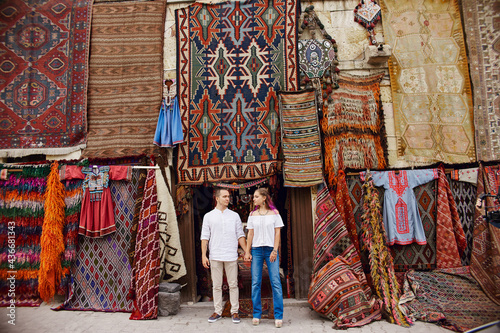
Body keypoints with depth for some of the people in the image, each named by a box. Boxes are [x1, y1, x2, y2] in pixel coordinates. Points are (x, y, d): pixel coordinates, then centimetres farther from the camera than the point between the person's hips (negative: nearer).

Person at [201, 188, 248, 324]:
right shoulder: (208, 216, 6)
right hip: (215, 256, 0)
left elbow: (240, 236, 8)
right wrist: (203, 255, -4)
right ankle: (218, 311, 20)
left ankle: (235, 311, 16)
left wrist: (247, 252, 0)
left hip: (231, 256, 0)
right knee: (216, 286, 7)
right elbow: (205, 237, 4)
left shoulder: (234, 216, 7)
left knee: (233, 285, 4)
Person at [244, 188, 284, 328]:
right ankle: (256, 314, 14)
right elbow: (250, 234, 9)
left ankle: (278, 316, 4)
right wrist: (247, 252, 3)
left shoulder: (274, 213, 3)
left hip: (271, 249, -2)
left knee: (276, 282, -4)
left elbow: (277, 232, 1)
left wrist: (275, 250, -7)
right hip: (256, 250, 2)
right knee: (255, 283, 3)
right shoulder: (252, 214, 9)